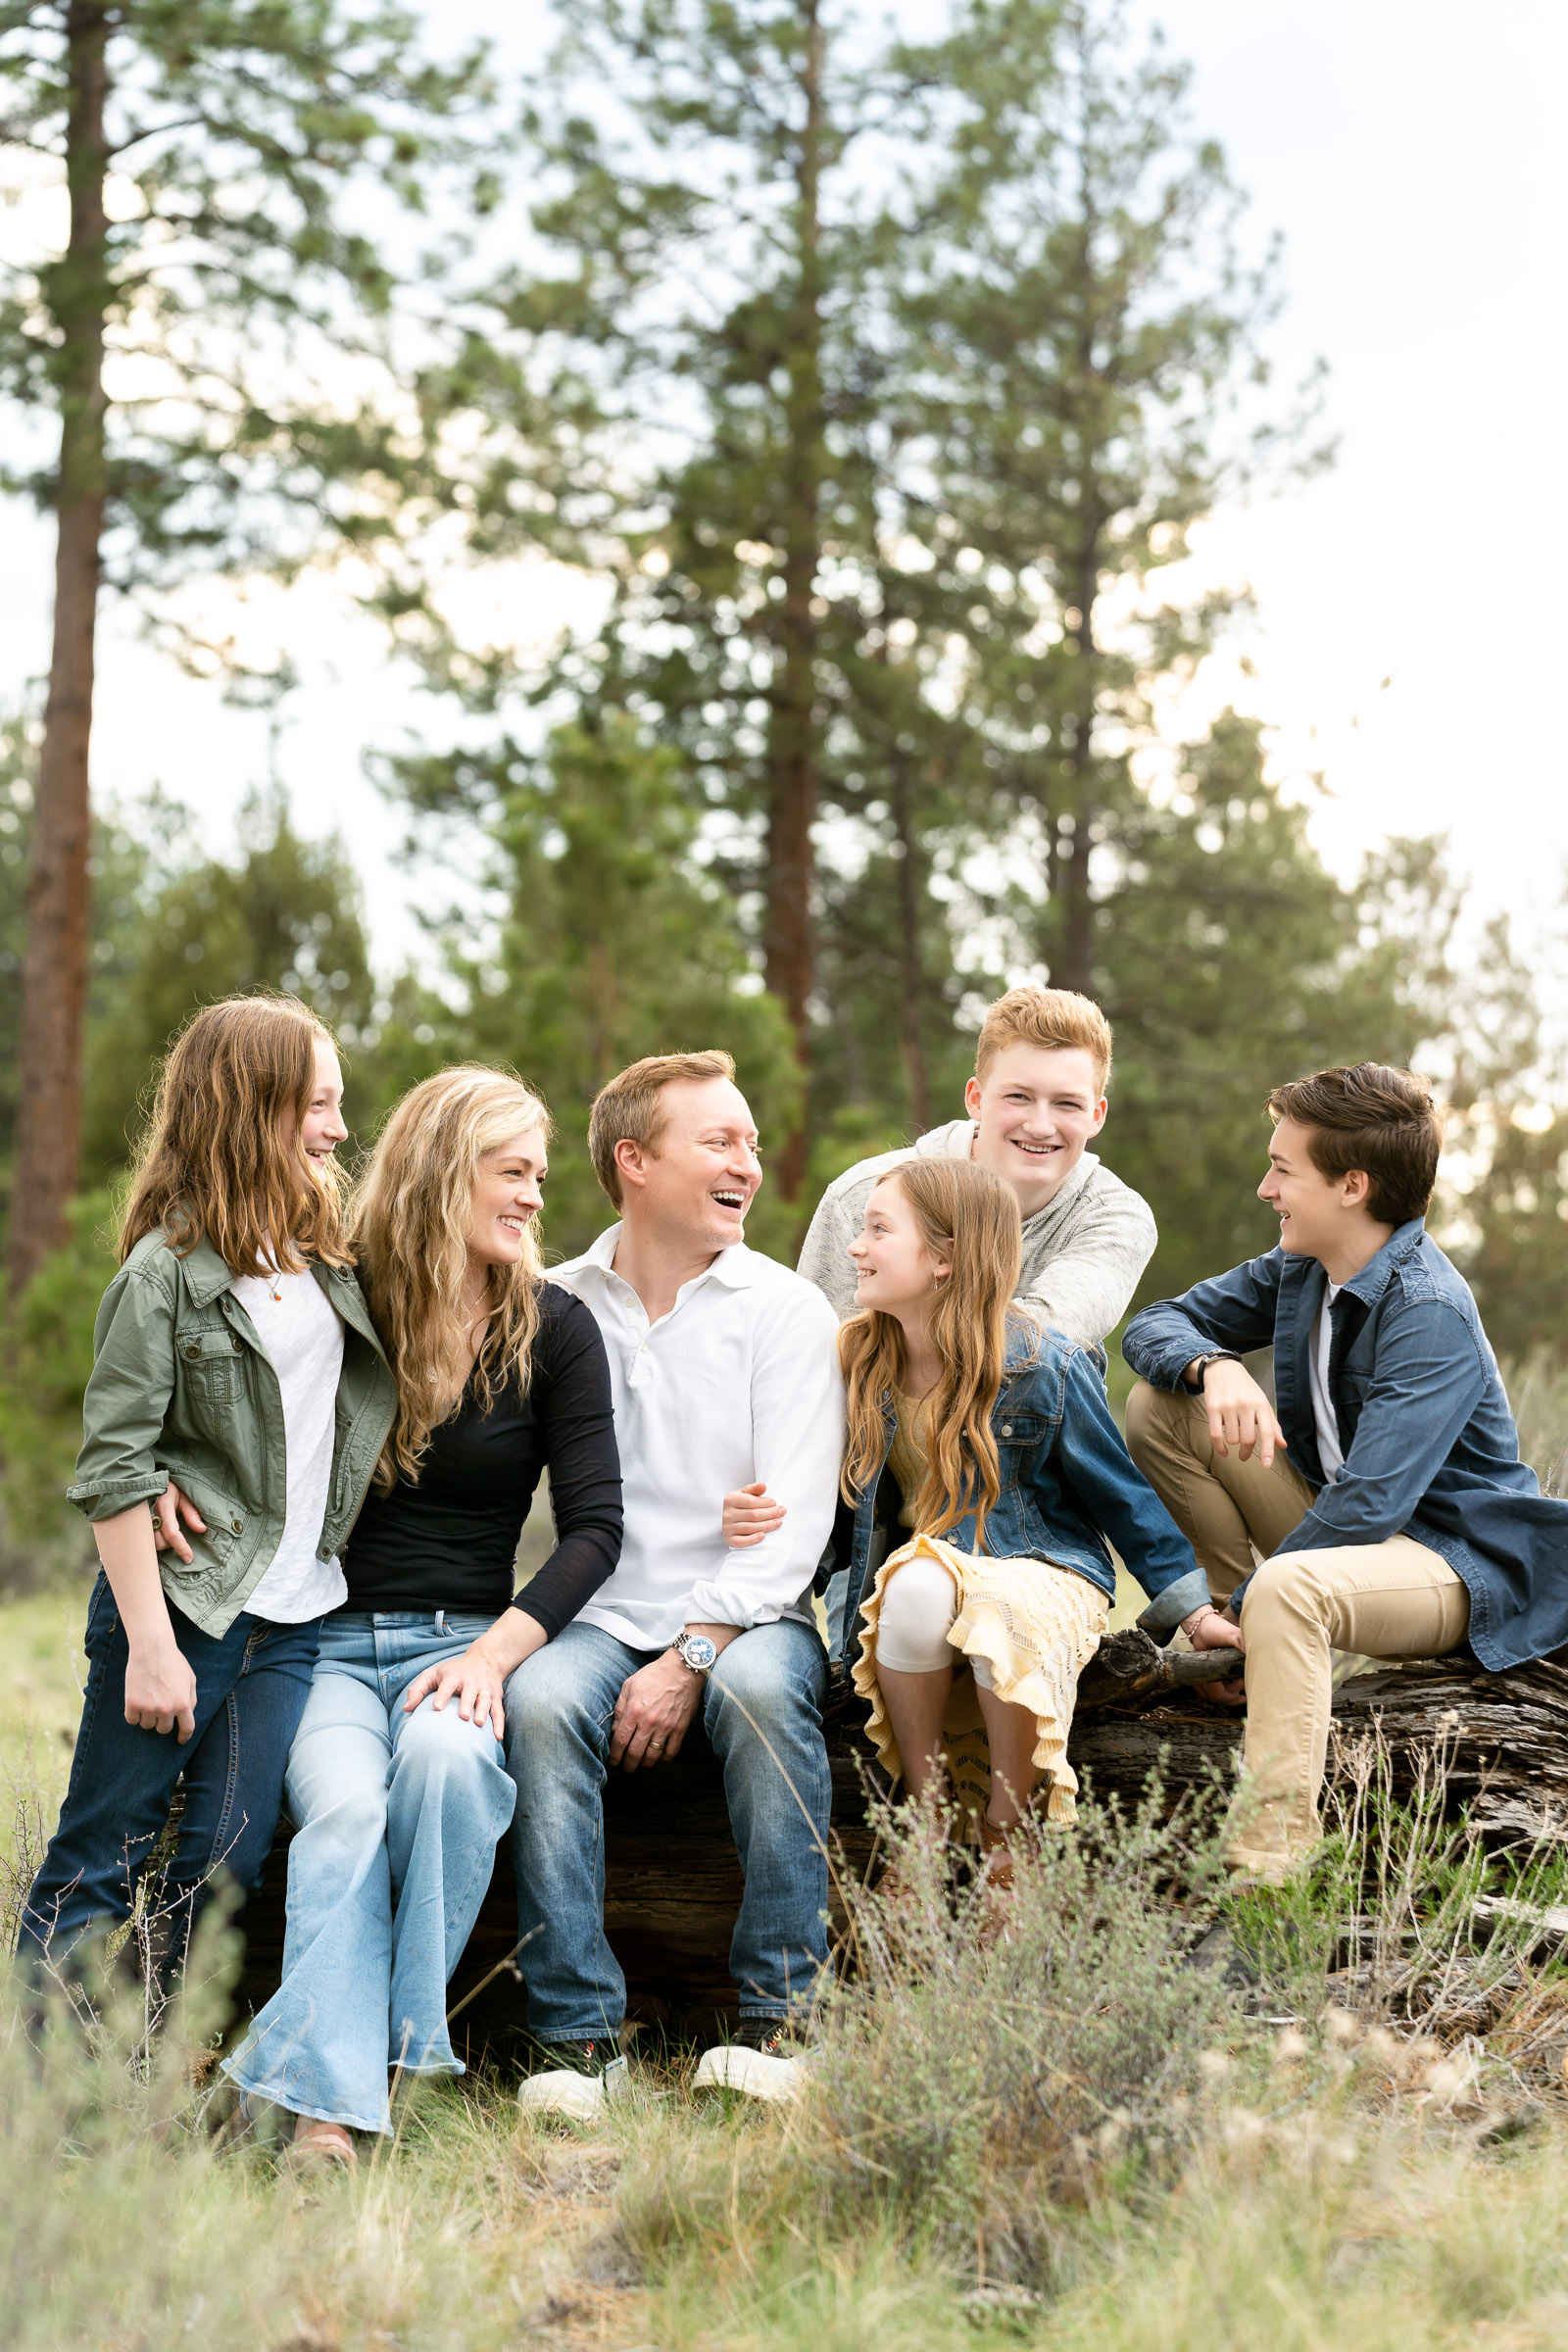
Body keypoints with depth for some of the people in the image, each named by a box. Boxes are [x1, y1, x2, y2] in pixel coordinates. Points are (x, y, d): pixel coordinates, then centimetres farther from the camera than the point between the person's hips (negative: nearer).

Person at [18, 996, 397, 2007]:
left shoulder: (331, 1257, 12)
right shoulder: (168, 1270, -8)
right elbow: (112, 1468, -11)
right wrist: (149, 1645, -15)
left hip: (295, 1619, 6)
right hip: (182, 1601, -6)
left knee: (226, 1868, 2)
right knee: (99, 1862, -2)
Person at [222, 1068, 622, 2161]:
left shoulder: (553, 1329, 7)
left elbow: (595, 1525, 2)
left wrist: (493, 1652, -12)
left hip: (463, 1644, 1)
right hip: (325, 1644, 0)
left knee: (445, 1758, -35)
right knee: (346, 1807, -32)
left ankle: (403, 2043, -24)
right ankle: (327, 2107, -42)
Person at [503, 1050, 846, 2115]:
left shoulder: (787, 1310, 3)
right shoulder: (555, 1307, 9)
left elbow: (792, 1524, -6)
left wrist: (691, 1659, -16)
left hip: (745, 1614, -1)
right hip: (598, 1616, 1)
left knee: (761, 1687, -34)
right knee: (540, 1701, -30)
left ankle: (779, 2016, -24)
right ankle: (579, 2033, -26)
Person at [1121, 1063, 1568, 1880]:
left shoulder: (1431, 1318, -24)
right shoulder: (1300, 1271, 2)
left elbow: (1370, 1503, -30)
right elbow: (1156, 1324, 6)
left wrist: (1243, 1605, -23)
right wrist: (1214, 1367, -18)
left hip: (1455, 1560, -9)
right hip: (1340, 1516, 9)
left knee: (1288, 1587, -41)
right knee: (1159, 1404, -1)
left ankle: (1268, 1860, -43)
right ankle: (1257, 1638, 4)